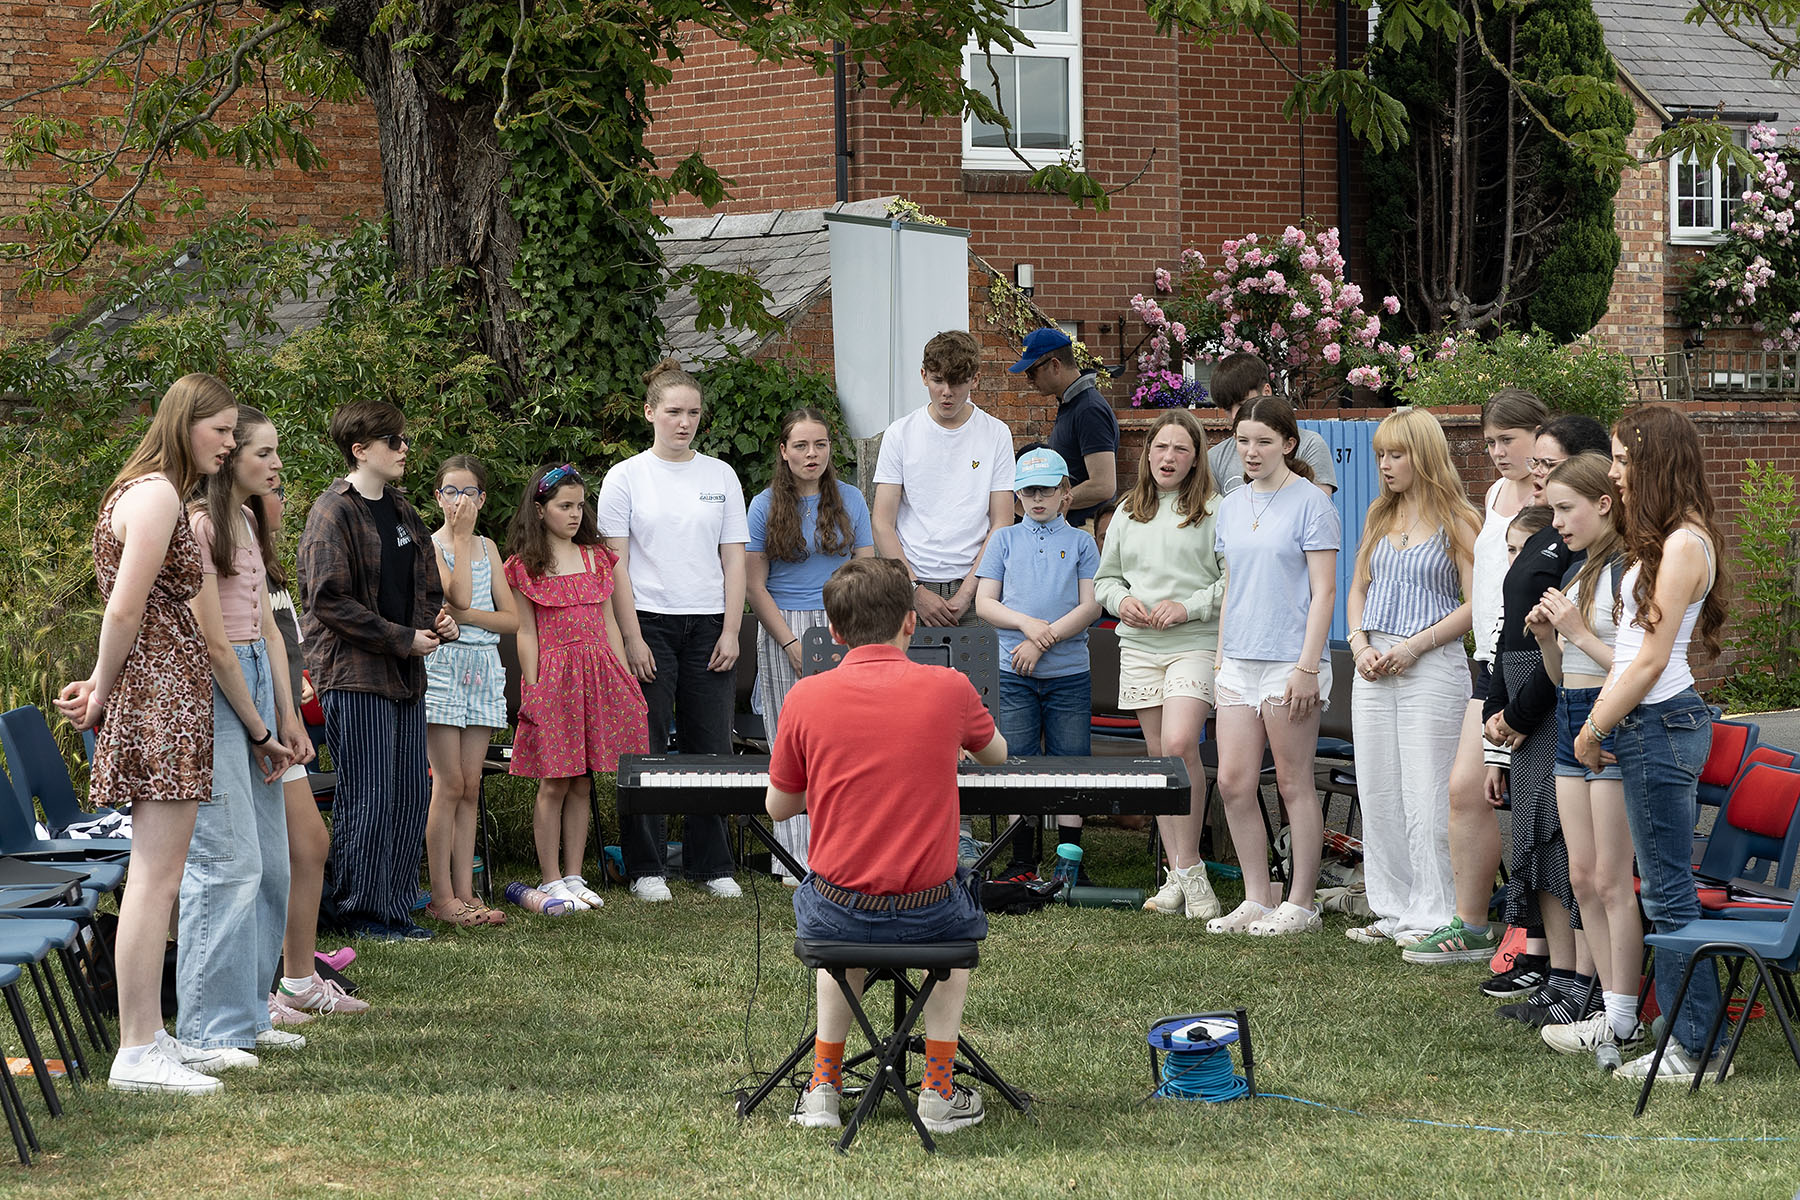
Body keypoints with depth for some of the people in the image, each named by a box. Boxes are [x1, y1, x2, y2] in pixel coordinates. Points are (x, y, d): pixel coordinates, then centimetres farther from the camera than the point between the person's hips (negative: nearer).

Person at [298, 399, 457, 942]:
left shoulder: (402, 512, 17)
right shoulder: (334, 513, -9)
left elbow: (425, 586, 27)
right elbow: (329, 600, -16)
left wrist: (438, 622, 4)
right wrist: (402, 638, -15)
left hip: (405, 673, 8)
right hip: (354, 674, -8)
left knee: (411, 796, 8)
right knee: (368, 799, -6)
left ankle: (396, 907, 16)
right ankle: (360, 911, 3)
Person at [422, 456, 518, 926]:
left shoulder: (488, 547, 14)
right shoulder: (429, 545, -3)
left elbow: (512, 618, 8)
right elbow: (458, 595, -19)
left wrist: (465, 615, -8)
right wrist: (461, 537, -13)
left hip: (484, 667, 5)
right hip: (443, 664, -5)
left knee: (470, 787, 4)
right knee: (449, 784, -8)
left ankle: (464, 893, 5)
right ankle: (442, 897, -5)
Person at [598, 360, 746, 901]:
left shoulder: (720, 476, 9)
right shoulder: (626, 478, 1)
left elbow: (734, 558, 8)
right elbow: (615, 563, -2)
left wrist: (731, 631, -1)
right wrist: (632, 638, -10)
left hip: (708, 625, 2)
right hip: (650, 619, -2)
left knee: (710, 747, 2)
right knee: (646, 748, -1)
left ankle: (711, 864, 10)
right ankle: (646, 867, 5)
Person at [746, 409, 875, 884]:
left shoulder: (850, 501, 8)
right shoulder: (766, 506, 2)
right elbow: (755, 585, 0)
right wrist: (792, 643, -8)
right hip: (785, 632, -2)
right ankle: (797, 860, 1)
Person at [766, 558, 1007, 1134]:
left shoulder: (806, 697, -7)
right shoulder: (948, 689, -7)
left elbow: (778, 806, 7)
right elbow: (997, 754, 16)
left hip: (837, 911, 1)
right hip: (928, 910, -1)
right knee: (962, 914, 35)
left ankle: (824, 1086, 29)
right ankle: (939, 1090, 29)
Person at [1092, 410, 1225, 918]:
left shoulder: (1213, 512, -1)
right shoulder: (1128, 514, 15)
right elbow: (1104, 579, 22)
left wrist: (1188, 607, -14)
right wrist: (1122, 600, 1)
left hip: (1196, 644, -5)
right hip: (1139, 647, 5)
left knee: (1179, 746, -20)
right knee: (1157, 756, 5)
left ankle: (1190, 869, -11)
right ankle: (1176, 876, 9)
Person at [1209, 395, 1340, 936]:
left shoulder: (1311, 504, -6)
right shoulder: (1231, 506, 13)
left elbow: (1323, 591, -9)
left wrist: (1307, 667, -15)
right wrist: (1221, 656, 15)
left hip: (1290, 661, -6)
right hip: (1240, 662, 6)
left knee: (1293, 783, 0)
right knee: (1233, 782, 3)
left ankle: (1300, 905, 7)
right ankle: (1258, 900, 12)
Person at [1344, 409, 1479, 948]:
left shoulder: (1455, 520, -4)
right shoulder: (1380, 517, 15)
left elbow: (1474, 603, -10)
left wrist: (1413, 646, -15)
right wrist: (1360, 645, 2)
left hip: (1432, 667, -7)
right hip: (1374, 673, 7)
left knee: (1425, 798, -7)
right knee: (1378, 796, 8)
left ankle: (1431, 916, -2)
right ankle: (1392, 911, 16)